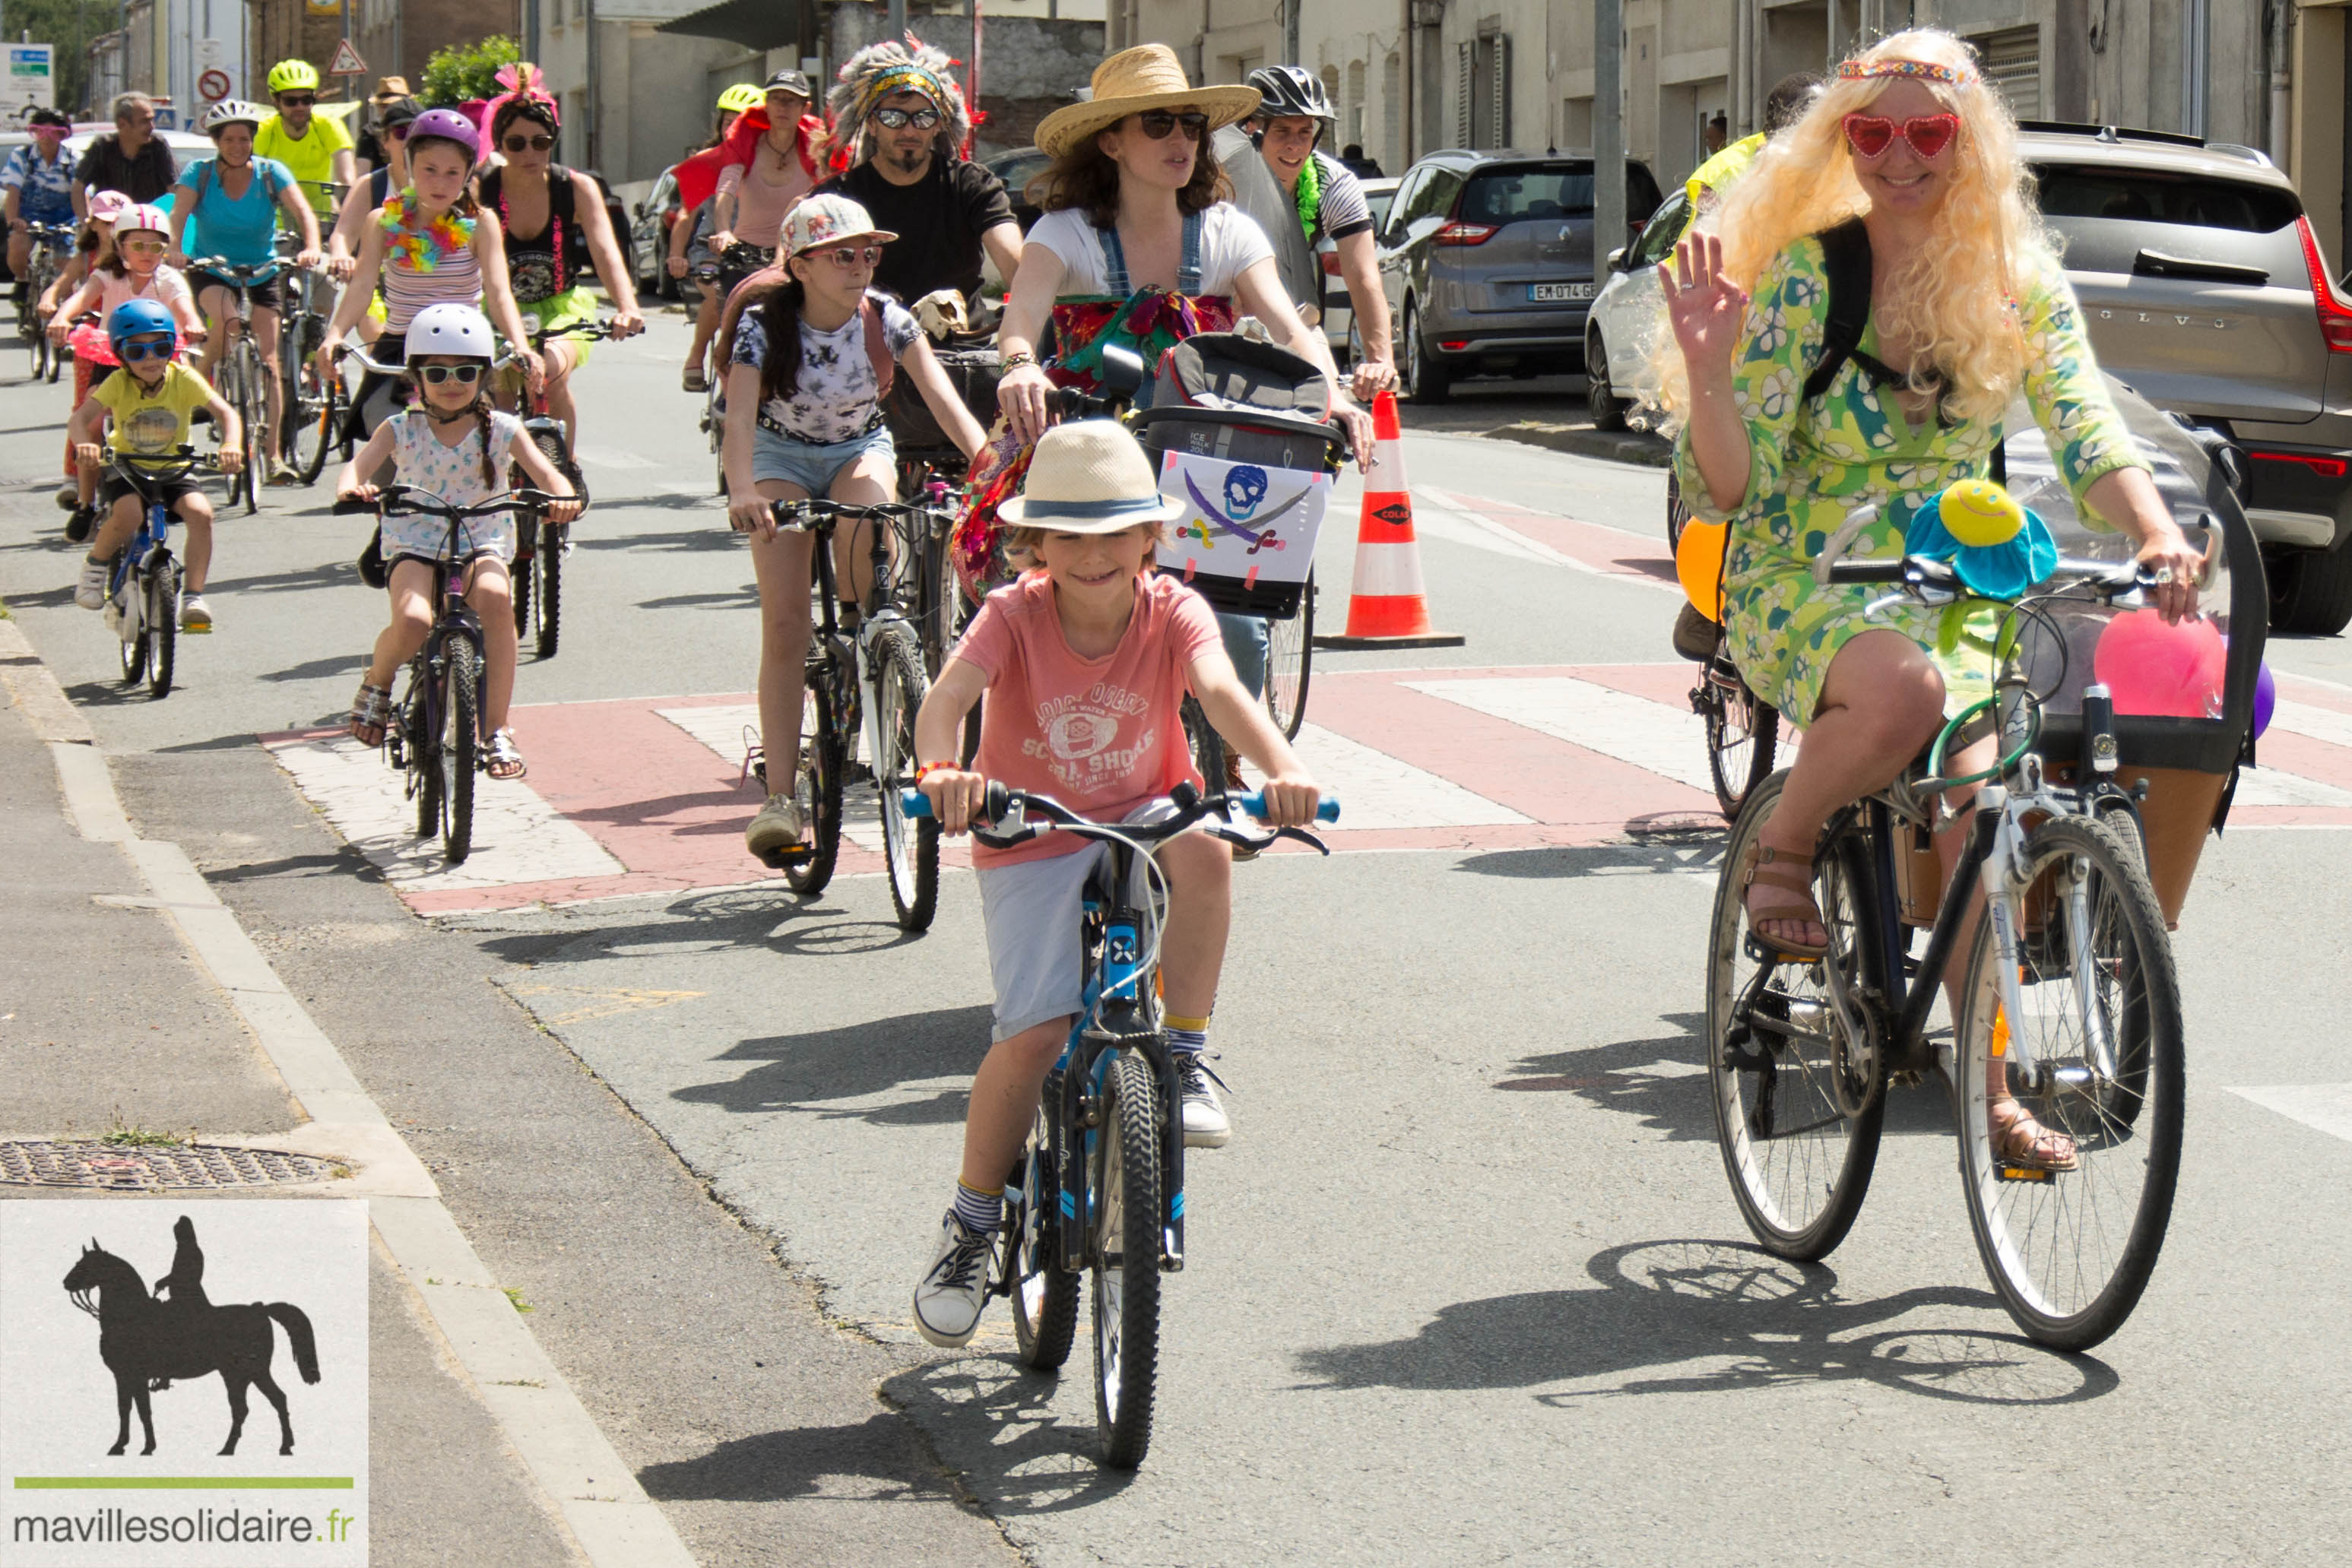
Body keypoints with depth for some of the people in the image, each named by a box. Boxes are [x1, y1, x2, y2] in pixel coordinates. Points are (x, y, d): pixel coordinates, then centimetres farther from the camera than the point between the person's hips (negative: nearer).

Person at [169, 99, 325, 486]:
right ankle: (196, 382, -9)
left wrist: (311, 248, -41)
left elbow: (303, 212, -21)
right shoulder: (199, 173, -10)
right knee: (226, 319, -34)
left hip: (262, 273, 1)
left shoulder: (271, 173, -10)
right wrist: (175, 250, -44)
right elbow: (178, 214, -24)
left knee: (268, 359, -8)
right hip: (212, 271, -1)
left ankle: (272, 453, -6)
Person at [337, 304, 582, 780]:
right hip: (415, 545, -1)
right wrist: (351, 488, -38)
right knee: (412, 622, -32)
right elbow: (359, 463, -13)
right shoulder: (403, 430, 1)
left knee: (496, 596, -35)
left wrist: (562, 496, -34)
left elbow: (546, 473, -10)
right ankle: (377, 683, 7)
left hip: (481, 544, 1)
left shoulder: (500, 430, 1)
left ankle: (496, 730, -27)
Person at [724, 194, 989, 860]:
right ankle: (781, 796, -15)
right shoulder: (764, 323, -23)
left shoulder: (885, 318, -18)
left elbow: (943, 398, -27)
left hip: (860, 448, 1)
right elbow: (739, 417, -35)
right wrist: (742, 492, -54)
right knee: (784, 626, -15)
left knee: (864, 502, -37)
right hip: (782, 455, -1)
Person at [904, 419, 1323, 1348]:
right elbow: (949, 694, -31)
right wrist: (940, 770, -54)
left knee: (1203, 847, -35)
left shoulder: (1171, 612, -11)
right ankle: (970, 1227, 5)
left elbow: (1221, 691, -30)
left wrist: (1283, 769, -49)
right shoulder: (1014, 616, -14)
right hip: (1031, 844, -1)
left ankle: (1187, 1059, -19)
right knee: (1033, 1034, -15)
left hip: (1141, 820, 1)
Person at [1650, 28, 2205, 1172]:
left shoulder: (2018, 282, 2)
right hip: (1803, 594, -3)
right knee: (1904, 690, -37)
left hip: (1954, 594, 4)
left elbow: (2087, 433, -7)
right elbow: (1729, 492, -11)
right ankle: (1780, 853, -8)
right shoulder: (1802, 276, -9)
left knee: (1982, 802, -20)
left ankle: (1989, 1087, -3)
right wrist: (1708, 370, -29)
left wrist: (2157, 534, -26)